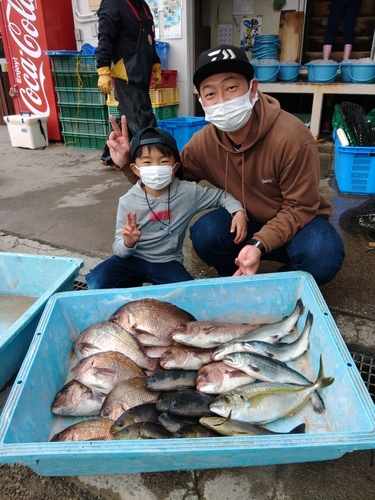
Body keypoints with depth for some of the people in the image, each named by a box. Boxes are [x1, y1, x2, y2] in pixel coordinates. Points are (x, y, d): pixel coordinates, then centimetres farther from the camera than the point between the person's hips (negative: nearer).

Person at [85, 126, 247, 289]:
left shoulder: (188, 192, -10)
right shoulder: (128, 202, -11)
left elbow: (221, 195, 7)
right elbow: (119, 250, -7)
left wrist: (238, 211, -13)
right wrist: (128, 243, -31)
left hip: (167, 262, 0)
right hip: (133, 259, 0)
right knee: (96, 282, -20)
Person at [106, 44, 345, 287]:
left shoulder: (293, 138, -28)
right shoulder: (204, 143, -13)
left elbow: (299, 208, -21)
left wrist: (260, 245, -35)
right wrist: (127, 163, -18)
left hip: (300, 220, -2)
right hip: (249, 222, 3)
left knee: (323, 257, -34)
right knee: (204, 233, -25)